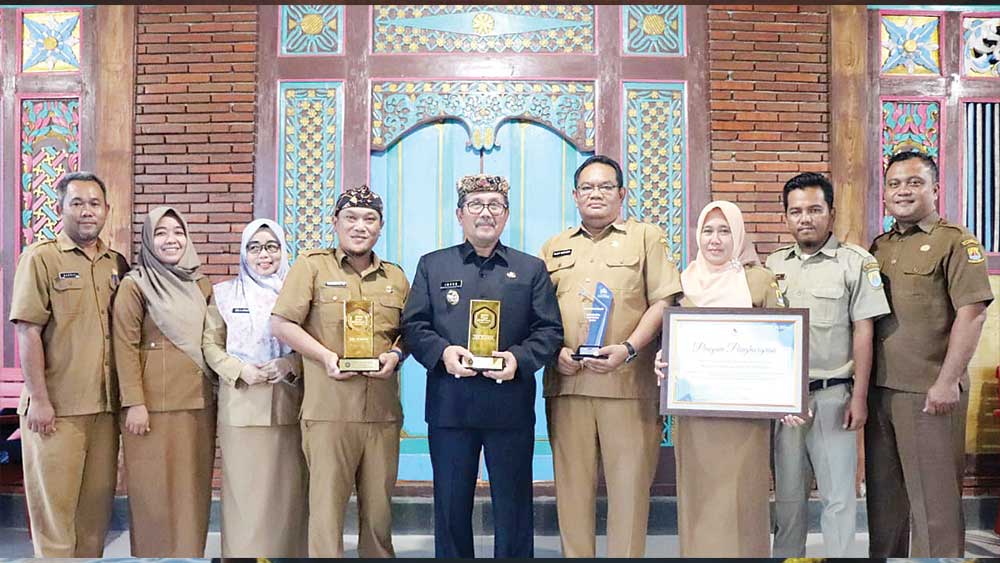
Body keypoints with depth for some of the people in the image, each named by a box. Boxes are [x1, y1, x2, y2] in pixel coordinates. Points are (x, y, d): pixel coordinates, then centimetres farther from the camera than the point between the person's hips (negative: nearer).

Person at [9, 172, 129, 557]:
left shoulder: (117, 264, 11)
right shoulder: (40, 258, -3)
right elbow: (27, 332, -9)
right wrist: (38, 400, -13)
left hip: (105, 406, 5)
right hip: (54, 408, -5)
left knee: (96, 510, 11)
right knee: (54, 508, 2)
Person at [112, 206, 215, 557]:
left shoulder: (201, 285, 13)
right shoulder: (134, 285, -3)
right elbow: (125, 347, -8)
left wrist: (217, 395, 13)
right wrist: (134, 403, -14)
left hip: (199, 404, 5)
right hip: (154, 406, -5)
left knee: (193, 490, 9)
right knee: (155, 493, 2)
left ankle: (191, 552, 20)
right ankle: (156, 554, 15)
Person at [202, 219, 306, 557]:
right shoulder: (225, 293, 9)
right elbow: (210, 344, 7)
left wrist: (291, 364, -10)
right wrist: (240, 369, -9)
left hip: (288, 408, 1)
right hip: (241, 407, 0)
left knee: (287, 493, 3)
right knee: (244, 494, 0)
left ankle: (287, 551, 16)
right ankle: (243, 552, 12)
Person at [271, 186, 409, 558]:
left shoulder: (396, 278, 15)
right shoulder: (312, 266, 4)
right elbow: (281, 324, 0)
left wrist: (396, 355, -1)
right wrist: (325, 356, -11)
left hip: (383, 411, 4)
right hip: (328, 409, -3)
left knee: (379, 507, 11)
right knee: (326, 505, -1)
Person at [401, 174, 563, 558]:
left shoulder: (531, 269, 10)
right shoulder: (432, 265, 11)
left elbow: (549, 330, 4)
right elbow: (413, 324, 5)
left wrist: (519, 358, -14)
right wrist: (442, 352, -14)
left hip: (511, 406, 0)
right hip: (449, 404, 0)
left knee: (513, 505, 8)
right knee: (450, 505, 10)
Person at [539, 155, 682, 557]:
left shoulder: (646, 237, 8)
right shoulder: (553, 248, 19)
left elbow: (663, 301, 0)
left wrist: (629, 350, -13)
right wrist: (555, 351, -2)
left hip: (629, 380, -3)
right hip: (567, 381, 3)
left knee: (629, 483, 0)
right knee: (572, 483, 7)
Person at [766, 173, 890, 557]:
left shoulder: (855, 262, -3)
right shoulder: (774, 264, 9)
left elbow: (864, 332, -5)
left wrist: (859, 397, -8)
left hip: (832, 395, -4)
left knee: (838, 493, 2)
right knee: (788, 492, 13)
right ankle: (786, 555, 25)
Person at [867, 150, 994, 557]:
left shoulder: (955, 241, -5)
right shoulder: (879, 246, 14)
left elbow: (972, 312, -13)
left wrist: (947, 382, -18)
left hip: (930, 392, -6)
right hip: (880, 388, 7)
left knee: (933, 494, 1)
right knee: (883, 492, 15)